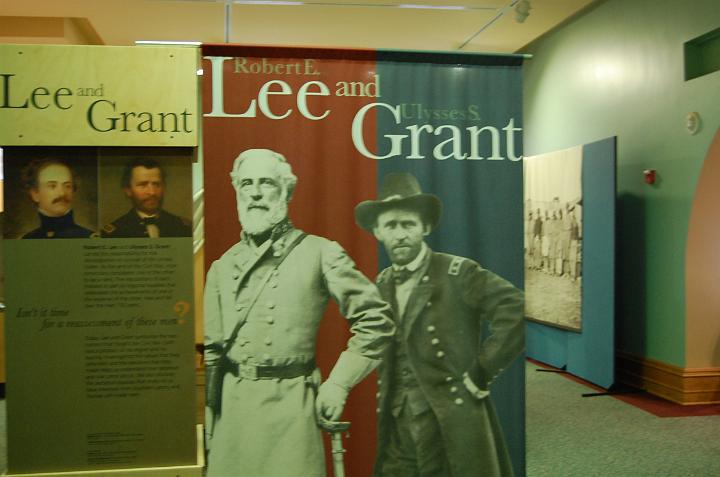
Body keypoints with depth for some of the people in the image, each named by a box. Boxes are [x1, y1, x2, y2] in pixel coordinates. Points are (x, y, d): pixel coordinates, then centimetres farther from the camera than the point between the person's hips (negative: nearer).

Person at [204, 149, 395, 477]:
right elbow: (209, 352, 12)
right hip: (230, 405, 4)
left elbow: (377, 320, -1)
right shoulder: (223, 266, 10)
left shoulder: (319, 253, -2)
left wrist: (338, 384, -4)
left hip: (291, 405, -3)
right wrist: (202, 423, 8)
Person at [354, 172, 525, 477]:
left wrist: (481, 374, -15)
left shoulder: (457, 272, -8)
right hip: (396, 432, 6)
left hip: (453, 429, -5)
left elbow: (517, 311, -17)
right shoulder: (380, 285, 12)